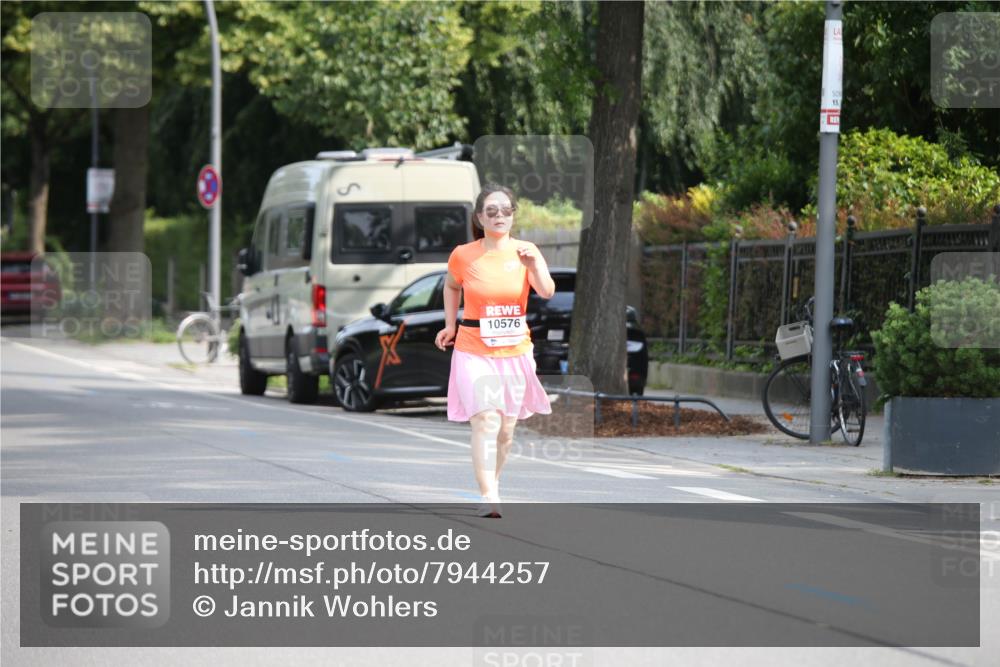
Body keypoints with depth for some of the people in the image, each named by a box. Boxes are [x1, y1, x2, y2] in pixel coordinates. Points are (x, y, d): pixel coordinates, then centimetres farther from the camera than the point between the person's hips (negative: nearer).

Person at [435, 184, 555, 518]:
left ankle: (493, 480, 33)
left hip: (515, 351, 3)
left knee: (506, 429, 10)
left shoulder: (525, 251, -1)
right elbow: (451, 285, 18)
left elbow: (547, 292, -15)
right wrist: (450, 325, 13)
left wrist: (534, 265, -32)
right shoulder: (463, 256, -3)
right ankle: (488, 497, -22)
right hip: (474, 352, -3)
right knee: (486, 421, -18)